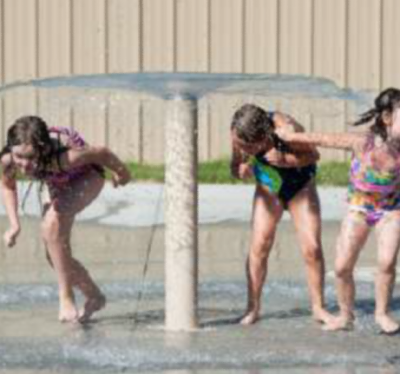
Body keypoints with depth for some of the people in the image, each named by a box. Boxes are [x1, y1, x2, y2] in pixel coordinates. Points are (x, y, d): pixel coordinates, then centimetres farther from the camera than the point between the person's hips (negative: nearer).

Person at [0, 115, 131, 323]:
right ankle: (94, 297, 29)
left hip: (87, 176, -5)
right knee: (55, 253, 2)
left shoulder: (61, 157, -44)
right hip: (58, 182, 6)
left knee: (53, 222, -32)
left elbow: (101, 153, -25)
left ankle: (66, 297, -22)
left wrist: (120, 172, -5)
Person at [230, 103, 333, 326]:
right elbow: (235, 165, -9)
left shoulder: (286, 129, -34)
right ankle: (253, 308, -3)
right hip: (269, 190, 2)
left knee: (312, 247, -8)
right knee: (260, 244, -12)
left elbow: (313, 155, -20)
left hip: (301, 187, -2)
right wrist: (241, 170, -34)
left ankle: (318, 307, 6)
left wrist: (286, 160, -37)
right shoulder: (239, 137, -23)